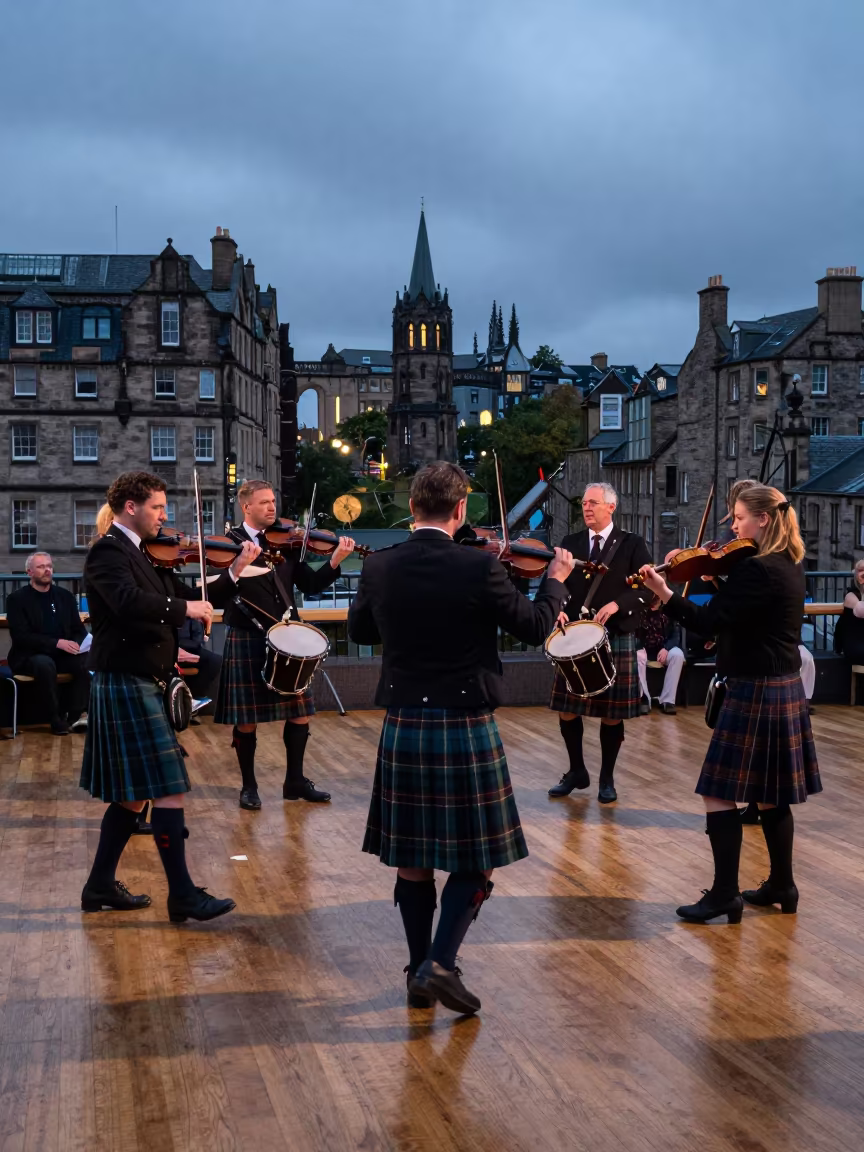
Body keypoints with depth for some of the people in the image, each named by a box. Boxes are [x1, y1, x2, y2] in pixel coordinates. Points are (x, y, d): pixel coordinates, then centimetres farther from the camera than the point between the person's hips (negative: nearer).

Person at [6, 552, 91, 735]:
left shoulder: (65, 596, 11)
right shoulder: (17, 599, -2)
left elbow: (79, 630, 12)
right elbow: (20, 636, -13)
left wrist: (75, 644, -14)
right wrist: (57, 643, -24)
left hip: (62, 654, 4)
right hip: (29, 656, -4)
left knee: (86, 661, -27)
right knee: (45, 664, -37)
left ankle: (76, 715, -25)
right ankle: (57, 719, -24)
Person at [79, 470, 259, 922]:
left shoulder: (146, 555, 16)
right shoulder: (108, 551, -12)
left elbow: (192, 602, 13)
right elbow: (129, 602, -33)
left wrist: (234, 571, 2)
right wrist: (183, 607, -24)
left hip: (141, 685, 10)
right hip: (127, 685, -10)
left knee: (133, 793, 15)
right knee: (168, 789, -8)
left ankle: (101, 885, 25)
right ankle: (182, 894, -2)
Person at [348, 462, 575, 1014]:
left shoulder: (380, 567, -3)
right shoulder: (480, 567, -14)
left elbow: (359, 630, 13)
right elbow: (535, 627, -2)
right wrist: (556, 580, 16)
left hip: (403, 729, 4)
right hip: (466, 730, -4)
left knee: (411, 858, 15)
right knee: (476, 858, 10)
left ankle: (420, 972, 24)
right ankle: (441, 962, -3)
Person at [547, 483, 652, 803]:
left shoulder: (632, 544, 0)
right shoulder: (569, 543, 10)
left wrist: (617, 604, -22)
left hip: (617, 638, -3)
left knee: (612, 714, 3)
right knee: (567, 709, 4)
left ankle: (607, 778, 19)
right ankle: (577, 771, 23)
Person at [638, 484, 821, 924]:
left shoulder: (758, 569, -19)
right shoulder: (789, 566, 10)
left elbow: (710, 622, -23)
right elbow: (738, 610, 17)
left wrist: (663, 591, -24)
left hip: (755, 692, -10)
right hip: (782, 689, 10)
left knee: (720, 793, -3)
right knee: (770, 795, 17)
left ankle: (725, 894, 0)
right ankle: (782, 885, 26)